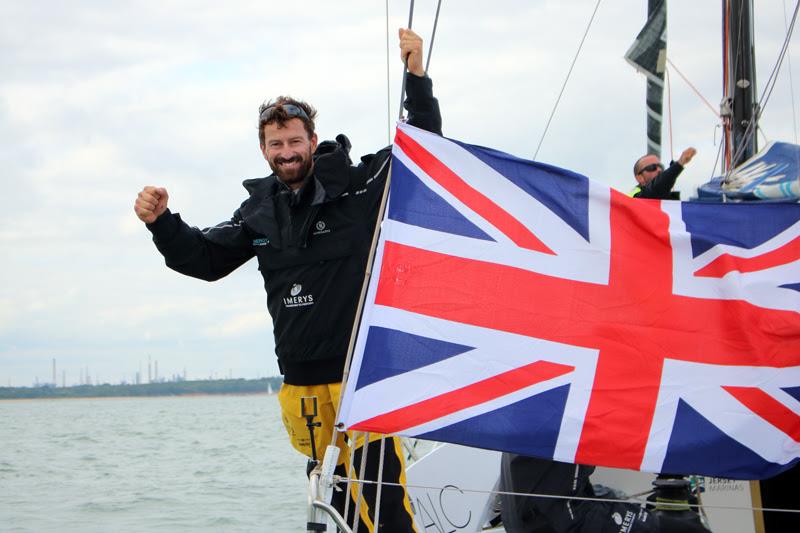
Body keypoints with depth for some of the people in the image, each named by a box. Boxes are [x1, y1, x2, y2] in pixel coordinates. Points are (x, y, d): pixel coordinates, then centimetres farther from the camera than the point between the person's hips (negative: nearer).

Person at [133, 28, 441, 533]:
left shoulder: (357, 186, -2)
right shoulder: (259, 211, 12)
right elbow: (206, 259, 21)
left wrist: (416, 74, -16)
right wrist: (162, 222, 5)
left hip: (364, 364, -5)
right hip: (300, 375, 6)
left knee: (379, 486, -14)